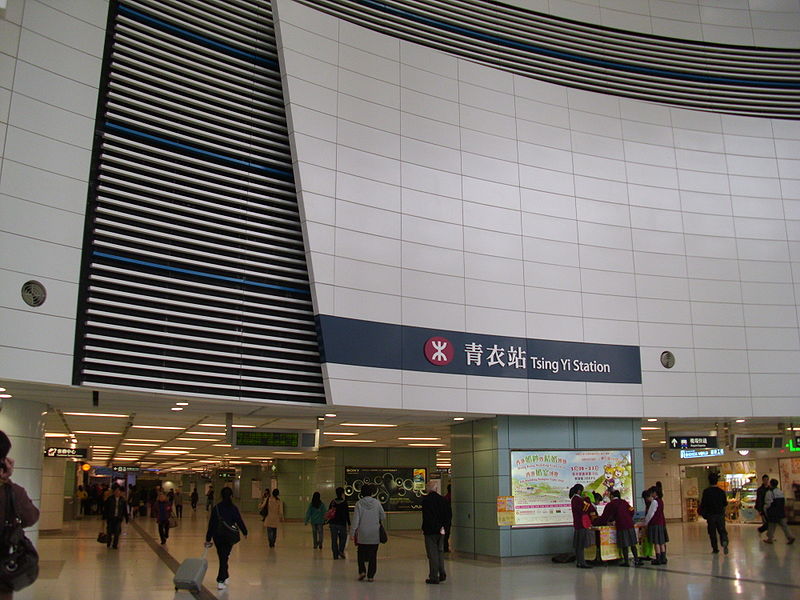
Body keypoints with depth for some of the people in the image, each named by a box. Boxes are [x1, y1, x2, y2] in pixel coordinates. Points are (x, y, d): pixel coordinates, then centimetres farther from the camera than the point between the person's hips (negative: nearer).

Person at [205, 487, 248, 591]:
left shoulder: (216, 508, -3)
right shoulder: (233, 508, -9)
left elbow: (211, 524, 0)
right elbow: (239, 521, -3)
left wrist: (208, 538, 6)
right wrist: (245, 532, 14)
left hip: (217, 536, 2)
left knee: (222, 557, 17)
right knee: (224, 557, 3)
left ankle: (224, 578, 28)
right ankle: (220, 581, -5)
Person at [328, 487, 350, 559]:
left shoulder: (332, 502, 5)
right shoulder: (344, 502, -8)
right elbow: (347, 514, -8)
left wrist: (329, 522, 16)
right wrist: (349, 523, -3)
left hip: (333, 523, 4)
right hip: (342, 523, -4)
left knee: (334, 539, 8)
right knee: (343, 538, 14)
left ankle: (335, 555, 7)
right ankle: (341, 550, -5)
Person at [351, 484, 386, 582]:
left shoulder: (359, 504, -7)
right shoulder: (377, 503, -3)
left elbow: (356, 519, -8)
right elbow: (383, 517, 4)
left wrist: (353, 533, -2)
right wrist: (381, 524, 26)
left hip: (362, 534, -1)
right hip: (375, 534, 1)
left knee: (361, 553, 15)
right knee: (373, 555, 8)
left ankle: (362, 571, 1)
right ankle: (370, 575, 8)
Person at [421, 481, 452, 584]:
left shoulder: (426, 500, -13)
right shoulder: (443, 500, 6)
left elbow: (426, 516, -18)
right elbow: (449, 515, 7)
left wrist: (424, 529, -9)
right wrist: (444, 527, 7)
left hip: (430, 531, -5)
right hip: (441, 531, 6)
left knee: (432, 553, 1)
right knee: (440, 552, 19)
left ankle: (434, 577, 4)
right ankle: (442, 573, 13)